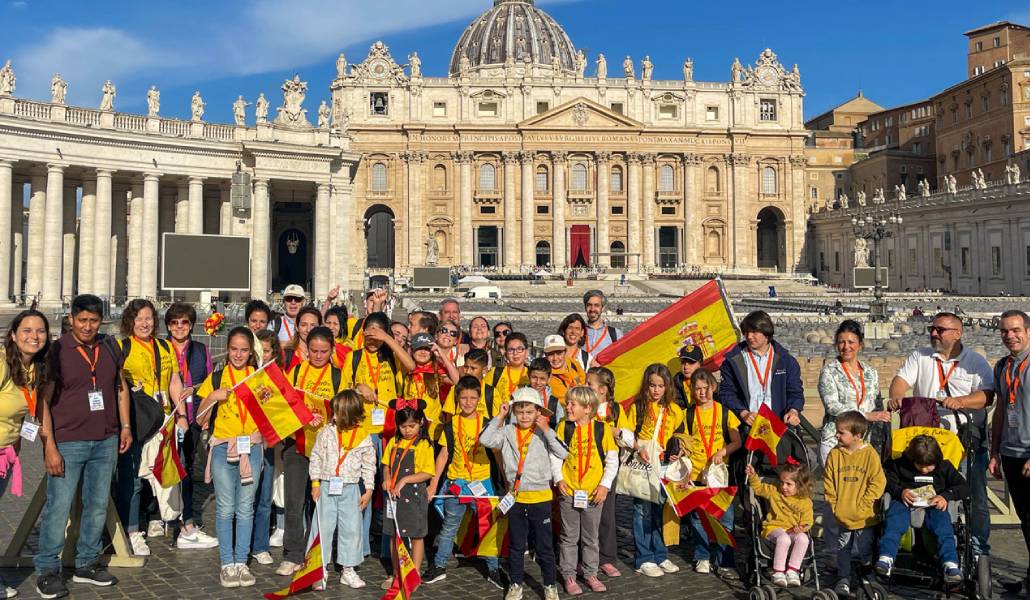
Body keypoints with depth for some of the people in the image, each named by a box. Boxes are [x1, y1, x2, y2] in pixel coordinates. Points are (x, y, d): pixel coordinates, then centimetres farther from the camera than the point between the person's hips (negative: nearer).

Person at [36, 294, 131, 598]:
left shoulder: (110, 348, 8)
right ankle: (47, 570, 12)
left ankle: (87, 564, 24)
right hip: (68, 442, -5)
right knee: (58, 507, -2)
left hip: (106, 441, 5)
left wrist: (125, 427, 11)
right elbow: (43, 400, -9)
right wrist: (50, 446, -14)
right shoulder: (56, 351, -7)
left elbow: (121, 388, 18)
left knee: (98, 505, 11)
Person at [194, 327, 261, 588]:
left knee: (245, 509, 6)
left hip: (251, 448, 1)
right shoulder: (216, 378, 4)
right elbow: (201, 420, 3)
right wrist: (213, 397, -12)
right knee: (225, 509, 1)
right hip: (222, 448, -1)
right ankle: (227, 564, 11)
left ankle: (241, 562, 15)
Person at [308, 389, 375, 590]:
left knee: (352, 529, 5)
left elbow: (369, 465, 5)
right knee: (324, 527, 3)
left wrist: (368, 490, 3)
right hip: (327, 487, 0)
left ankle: (348, 570, 17)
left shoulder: (363, 437, -2)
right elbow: (316, 457, 2)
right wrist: (315, 483, -2)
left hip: (351, 489, 1)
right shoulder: (326, 432, -3)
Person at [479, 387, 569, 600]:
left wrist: (546, 430, -22)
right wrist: (499, 417, -10)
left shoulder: (544, 433, -6)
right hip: (515, 497, 2)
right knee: (516, 545, 15)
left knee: (545, 545, 8)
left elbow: (562, 453, -18)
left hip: (540, 497, -2)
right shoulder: (508, 431, 0)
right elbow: (485, 439, -13)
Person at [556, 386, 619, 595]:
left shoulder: (602, 428, -6)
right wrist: (558, 479, -6)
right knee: (570, 537, 9)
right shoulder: (563, 427, -3)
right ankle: (568, 576, 20)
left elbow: (612, 459, -1)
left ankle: (590, 573, 27)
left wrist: (605, 484, -8)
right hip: (569, 492, 0)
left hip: (594, 493, 0)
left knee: (591, 537, 13)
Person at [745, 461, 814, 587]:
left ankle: (792, 570, -22)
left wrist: (801, 527, -16)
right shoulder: (774, 492, 9)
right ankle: (778, 572, -26)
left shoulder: (806, 502, 5)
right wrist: (753, 476, -1)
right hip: (774, 528, -1)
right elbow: (759, 488, 16)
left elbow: (807, 521, 6)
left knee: (803, 539, -34)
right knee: (784, 539, -37)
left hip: (794, 531, 1)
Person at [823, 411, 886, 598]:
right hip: (842, 517, 3)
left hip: (865, 517, -3)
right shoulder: (834, 454, -1)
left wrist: (863, 504, -12)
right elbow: (828, 482, 4)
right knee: (843, 550, 12)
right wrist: (834, 504, -2)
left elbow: (878, 483, -10)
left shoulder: (870, 454, -10)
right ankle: (843, 580, 23)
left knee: (866, 550, 6)